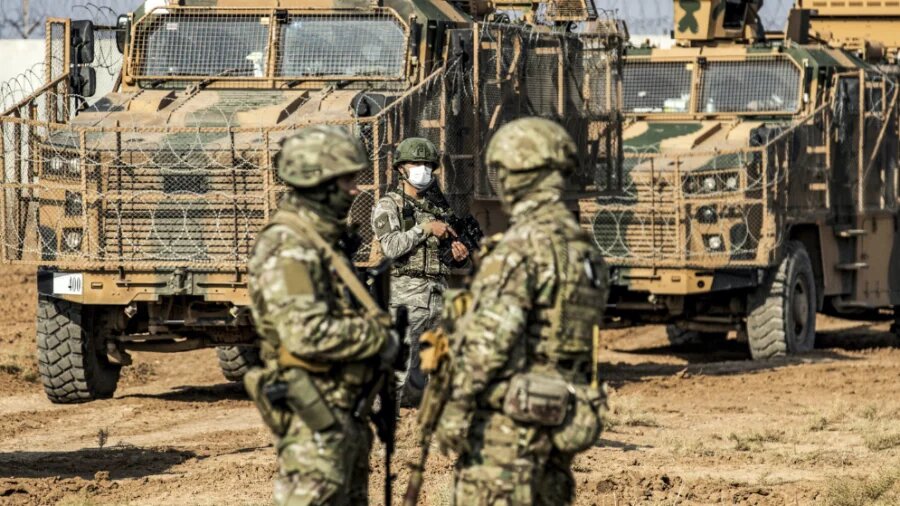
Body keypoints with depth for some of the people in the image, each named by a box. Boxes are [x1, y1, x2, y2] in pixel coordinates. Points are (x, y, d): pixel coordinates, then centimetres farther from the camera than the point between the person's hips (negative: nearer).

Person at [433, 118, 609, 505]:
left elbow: (489, 340, -19)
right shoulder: (584, 249, 12)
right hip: (560, 421, 9)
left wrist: (456, 407, -14)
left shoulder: (522, 246, -16)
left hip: (508, 419, -9)